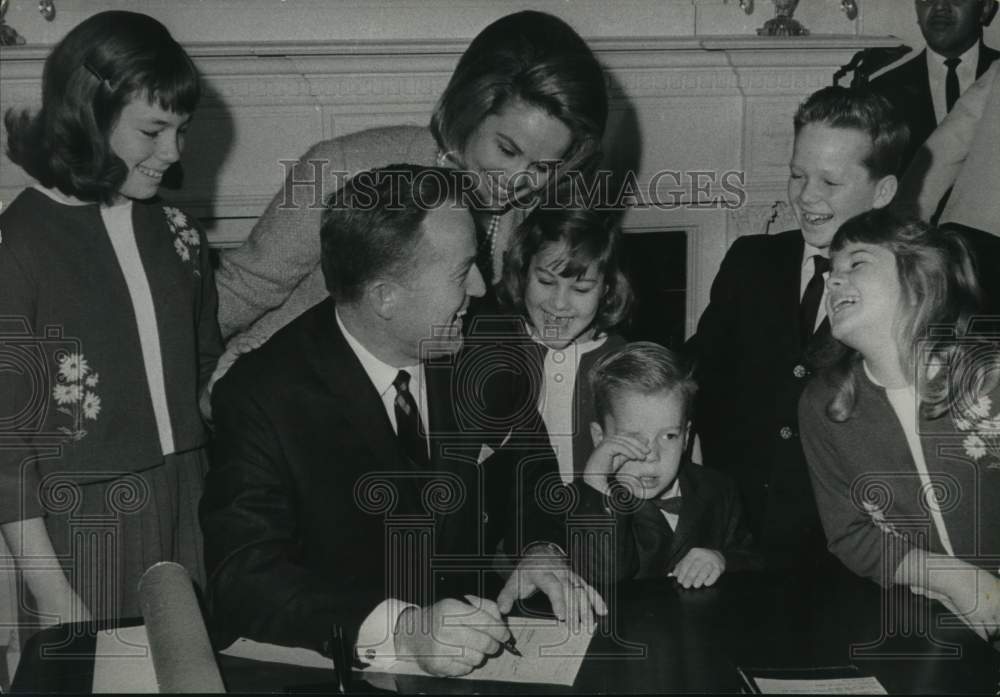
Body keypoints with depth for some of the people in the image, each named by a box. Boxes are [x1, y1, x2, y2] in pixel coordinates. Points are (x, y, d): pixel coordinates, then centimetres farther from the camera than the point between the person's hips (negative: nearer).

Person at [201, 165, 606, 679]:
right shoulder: (262, 398, -16)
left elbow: (526, 465, 12)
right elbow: (243, 579, -21)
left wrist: (541, 548, -8)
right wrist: (400, 629, -33)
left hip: (471, 651, 4)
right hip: (325, 669, -3)